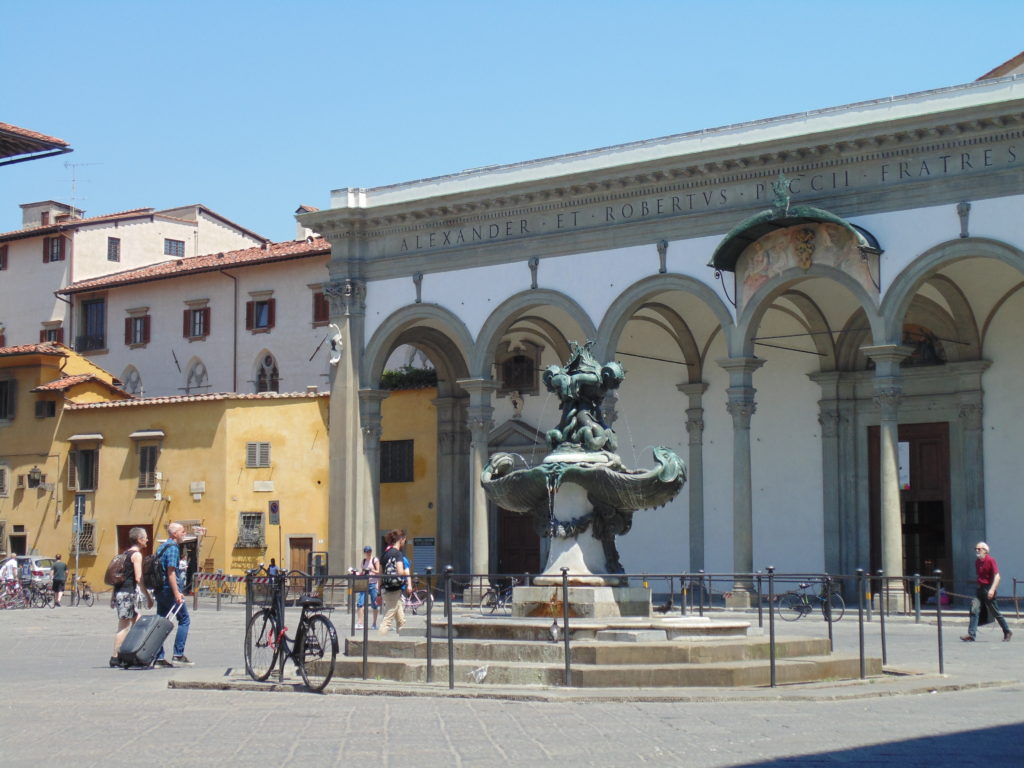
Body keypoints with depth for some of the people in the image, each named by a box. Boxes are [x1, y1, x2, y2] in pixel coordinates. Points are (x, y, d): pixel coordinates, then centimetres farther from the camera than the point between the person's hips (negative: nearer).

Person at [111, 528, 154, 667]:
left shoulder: (125, 554, 17)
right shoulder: (136, 555, -9)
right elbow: (138, 578, -16)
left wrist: (113, 596, 22)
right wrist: (149, 597, -13)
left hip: (120, 592, 9)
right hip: (129, 593, -9)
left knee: (137, 622, 13)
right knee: (124, 626, -7)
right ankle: (115, 658, -7)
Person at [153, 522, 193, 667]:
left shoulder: (162, 547, 17)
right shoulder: (173, 548, -12)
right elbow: (171, 572, -19)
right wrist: (177, 593, -22)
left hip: (160, 590, 9)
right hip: (170, 589, -9)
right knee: (184, 620, 0)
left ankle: (158, 658, 7)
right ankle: (178, 654, -5)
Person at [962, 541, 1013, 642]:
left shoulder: (990, 560, -11)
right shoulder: (977, 561, 11)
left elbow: (997, 576, -16)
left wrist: (992, 589, -25)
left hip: (988, 589, -7)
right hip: (980, 589, 7)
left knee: (995, 612, 4)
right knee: (974, 609, -9)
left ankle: (1007, 632, 22)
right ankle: (971, 634, -14)